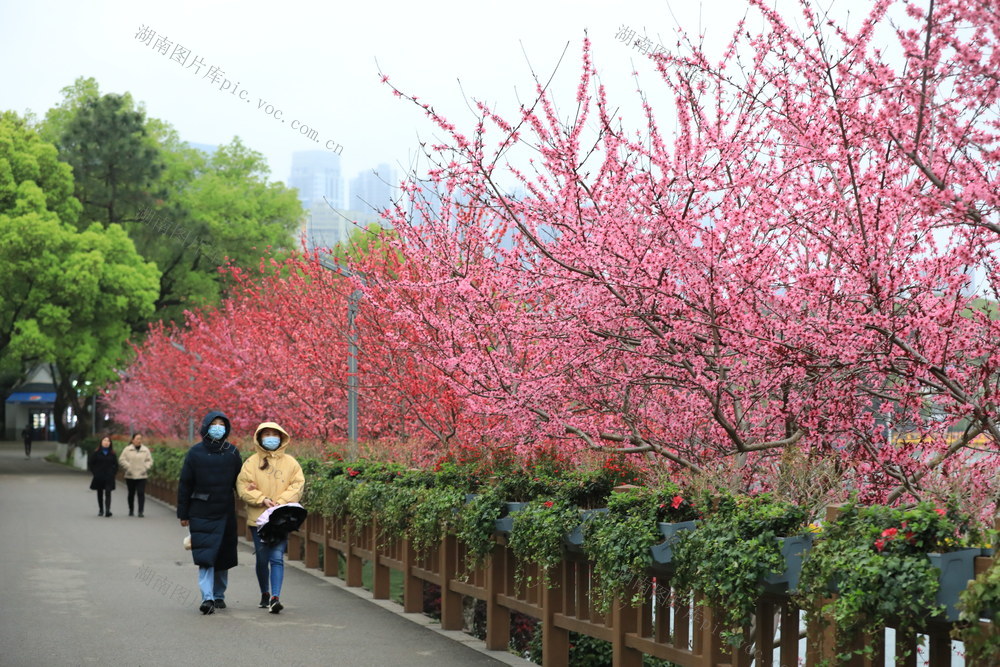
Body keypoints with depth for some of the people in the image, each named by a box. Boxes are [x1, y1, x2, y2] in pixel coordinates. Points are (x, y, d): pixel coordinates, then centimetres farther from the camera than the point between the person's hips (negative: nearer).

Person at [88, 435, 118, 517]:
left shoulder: (112, 454, 3)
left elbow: (116, 464, 12)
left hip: (109, 477, 0)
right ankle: (101, 510, 21)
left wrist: (113, 472, 0)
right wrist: (94, 472, -3)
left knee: (108, 493, -11)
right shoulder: (96, 453, -1)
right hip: (99, 477, 0)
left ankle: (107, 510, -18)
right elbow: (90, 463, 3)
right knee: (100, 494, 10)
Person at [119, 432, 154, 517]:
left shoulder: (145, 450, 5)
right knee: (131, 493, 11)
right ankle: (131, 510, 26)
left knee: (141, 493, -11)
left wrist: (146, 467, -8)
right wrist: (128, 467, -10)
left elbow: (149, 460, 8)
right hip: (130, 475, 0)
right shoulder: (127, 449, 2)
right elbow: (121, 460, 0)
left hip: (141, 476, 0)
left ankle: (140, 512, -10)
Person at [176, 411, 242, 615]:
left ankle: (219, 595, 23)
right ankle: (207, 598, -15)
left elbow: (240, 482, 12)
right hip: (201, 513, -3)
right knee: (205, 556, -11)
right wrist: (183, 514, 1)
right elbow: (184, 484, 2)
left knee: (223, 557, 9)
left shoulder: (232, 453, 6)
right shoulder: (195, 453, -1)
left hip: (225, 514, 3)